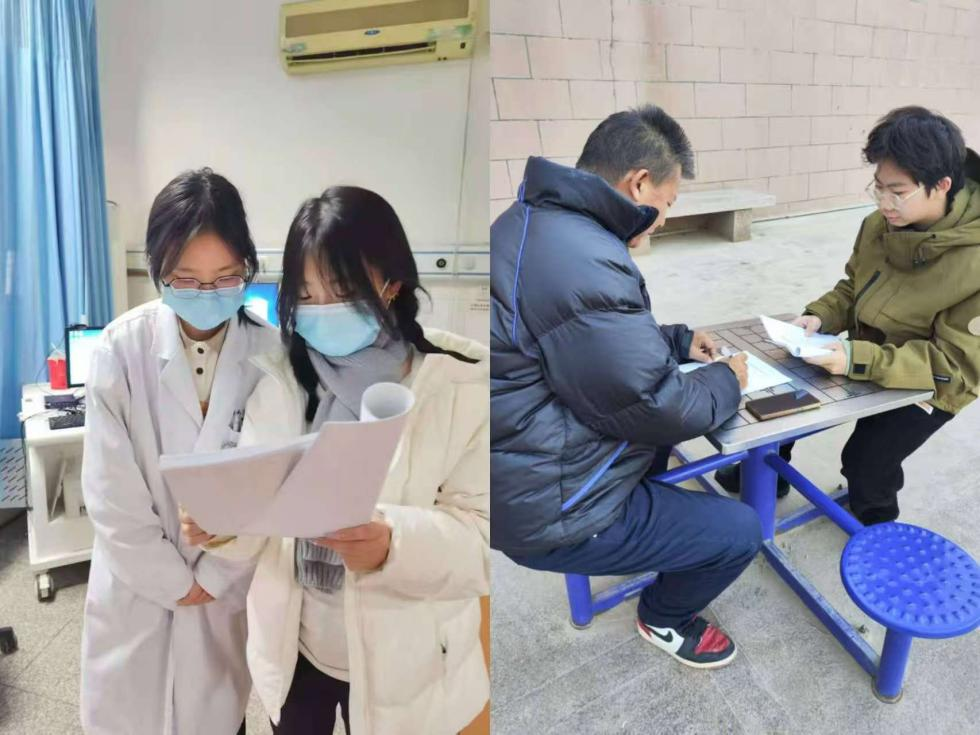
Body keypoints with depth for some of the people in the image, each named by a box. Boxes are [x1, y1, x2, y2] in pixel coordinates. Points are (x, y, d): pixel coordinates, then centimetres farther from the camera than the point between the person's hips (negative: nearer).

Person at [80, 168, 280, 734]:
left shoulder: (270, 354, -12)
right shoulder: (122, 347, -14)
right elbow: (111, 492, -12)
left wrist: (213, 578, -8)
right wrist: (176, 582, -9)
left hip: (230, 590, 1)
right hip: (138, 585, 0)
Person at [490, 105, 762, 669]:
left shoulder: (534, 221, 3)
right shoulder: (584, 262, -31)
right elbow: (655, 407, -23)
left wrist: (678, 340, 13)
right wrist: (726, 382, -4)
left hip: (529, 466, 10)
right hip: (551, 509, -10)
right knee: (741, 531, 3)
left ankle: (654, 537, 42)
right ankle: (666, 618, 30)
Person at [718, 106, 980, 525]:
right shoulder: (880, 225, -11)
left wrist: (859, 360, -39)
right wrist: (820, 316, -17)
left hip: (928, 383, -6)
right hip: (867, 357, 6)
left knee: (866, 461, -16)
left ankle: (875, 523, 21)